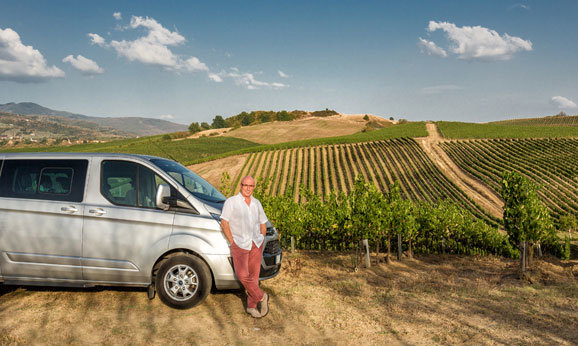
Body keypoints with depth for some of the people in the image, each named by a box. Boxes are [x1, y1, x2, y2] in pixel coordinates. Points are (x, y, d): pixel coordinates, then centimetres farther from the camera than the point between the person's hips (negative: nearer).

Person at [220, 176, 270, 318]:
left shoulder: (256, 203, 12)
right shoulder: (231, 202, -2)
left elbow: (263, 224, 20)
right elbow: (224, 223, -7)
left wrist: (260, 241, 10)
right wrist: (232, 242, -9)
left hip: (256, 244, 4)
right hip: (239, 244, -4)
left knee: (254, 275, 5)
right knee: (243, 275, -15)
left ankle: (251, 306, 17)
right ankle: (262, 297, 4)